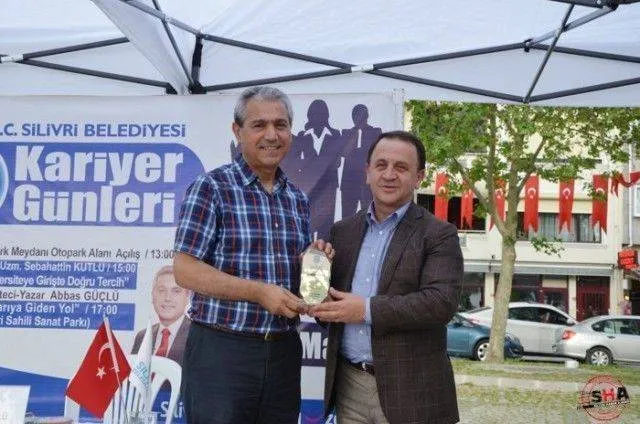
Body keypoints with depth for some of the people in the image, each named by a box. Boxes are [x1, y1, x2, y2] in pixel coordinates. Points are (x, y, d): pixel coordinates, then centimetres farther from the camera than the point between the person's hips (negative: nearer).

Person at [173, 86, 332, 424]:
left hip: (283, 351, 6)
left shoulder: (298, 199, 13)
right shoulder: (211, 188, -6)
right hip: (221, 349, -5)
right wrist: (259, 292, -19)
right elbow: (185, 271, -13)